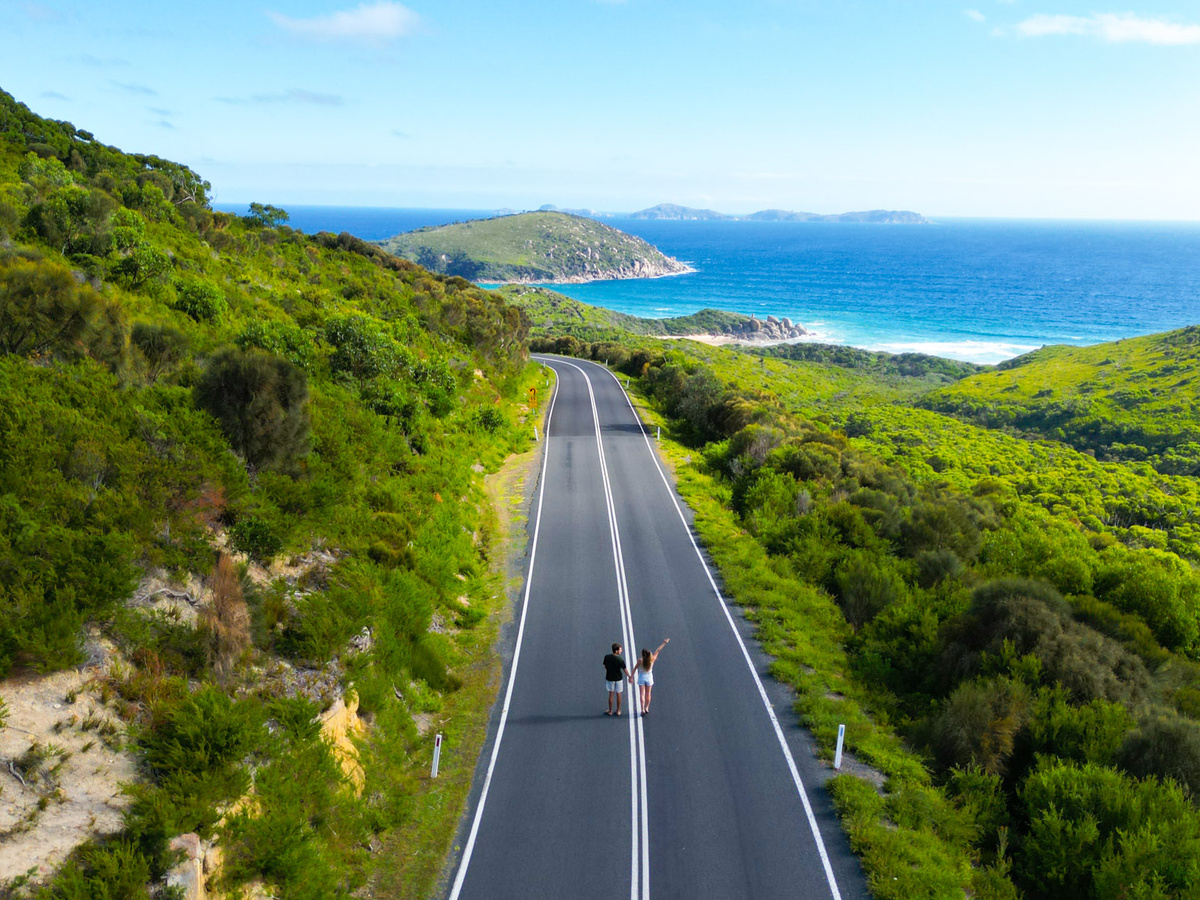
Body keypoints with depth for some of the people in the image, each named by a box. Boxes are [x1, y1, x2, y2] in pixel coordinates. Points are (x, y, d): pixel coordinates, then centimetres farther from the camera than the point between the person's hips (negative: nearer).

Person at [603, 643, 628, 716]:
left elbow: (605, 667, -2)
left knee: (611, 694, 14)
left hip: (609, 678, 2)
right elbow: (624, 670, -10)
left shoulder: (607, 657, -14)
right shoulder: (620, 660, -21)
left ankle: (610, 711, 22)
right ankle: (618, 711, 23)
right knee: (618, 694, 13)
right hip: (619, 678, -2)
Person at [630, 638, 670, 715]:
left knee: (642, 694, 4)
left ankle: (643, 709, 0)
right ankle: (646, 708, 24)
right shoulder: (652, 660, -16)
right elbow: (658, 651, -7)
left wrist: (631, 677, -1)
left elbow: (634, 669, -12)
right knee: (648, 694, 15)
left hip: (641, 678, -2)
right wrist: (664, 643, 1)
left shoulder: (640, 661, -21)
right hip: (649, 678, 2)